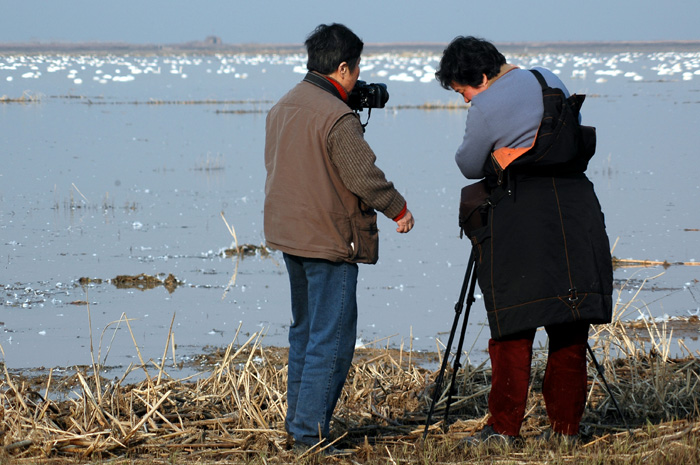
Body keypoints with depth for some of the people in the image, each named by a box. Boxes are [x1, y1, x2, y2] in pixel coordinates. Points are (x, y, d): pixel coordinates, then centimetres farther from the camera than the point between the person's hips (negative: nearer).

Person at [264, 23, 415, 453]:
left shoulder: (282, 108, 8)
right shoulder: (337, 117, -20)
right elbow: (363, 175, -18)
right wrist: (398, 208, -3)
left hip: (288, 233, 9)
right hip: (329, 240, -9)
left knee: (305, 330, 20)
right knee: (332, 338, -4)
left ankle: (297, 421, 25)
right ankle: (311, 432, -6)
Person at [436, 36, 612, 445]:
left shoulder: (486, 108, -8)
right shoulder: (550, 81, 12)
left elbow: (470, 166, 4)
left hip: (521, 212, -6)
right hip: (575, 204, 6)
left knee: (514, 327, 0)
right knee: (570, 324, 8)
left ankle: (504, 428, 0)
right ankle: (566, 426, 9)